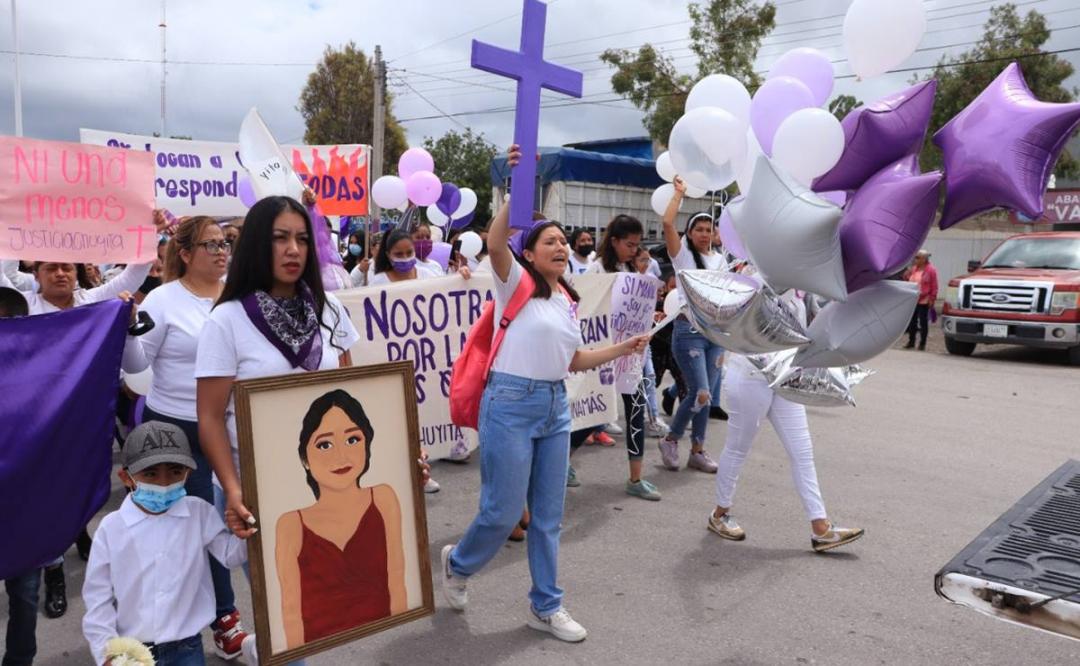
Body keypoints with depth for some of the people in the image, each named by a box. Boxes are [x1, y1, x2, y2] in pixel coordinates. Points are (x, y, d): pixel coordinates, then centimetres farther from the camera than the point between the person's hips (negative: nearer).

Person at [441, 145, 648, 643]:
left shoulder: (568, 300, 14)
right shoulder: (516, 282, -6)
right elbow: (494, 243, -26)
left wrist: (621, 349, 13)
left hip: (555, 406, 7)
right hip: (510, 403, -7)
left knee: (548, 515, 12)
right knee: (503, 511, 0)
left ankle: (545, 606, 27)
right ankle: (458, 564, 31)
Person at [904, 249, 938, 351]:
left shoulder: (931, 270, -8)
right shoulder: (914, 268, 9)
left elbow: (934, 287, -9)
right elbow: (906, 278, 20)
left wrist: (932, 299, -13)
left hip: (924, 301, -6)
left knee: (923, 322, 1)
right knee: (912, 321, 10)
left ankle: (922, 344, 7)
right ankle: (911, 341, 20)